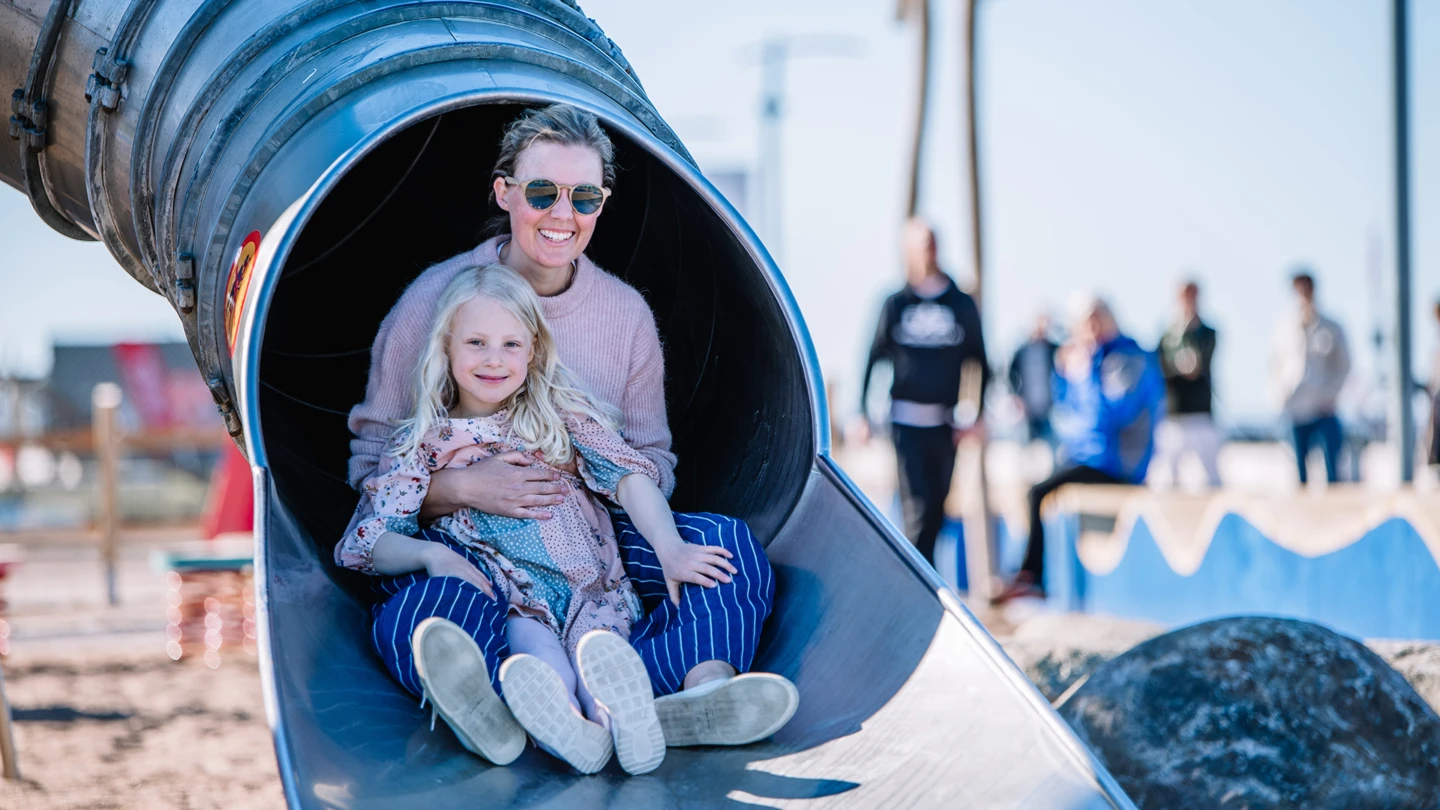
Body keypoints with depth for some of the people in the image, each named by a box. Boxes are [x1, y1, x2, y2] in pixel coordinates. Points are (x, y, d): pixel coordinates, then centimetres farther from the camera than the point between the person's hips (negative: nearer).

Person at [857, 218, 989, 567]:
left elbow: (980, 364, 7)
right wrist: (863, 413, -1)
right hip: (907, 419, -2)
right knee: (918, 505, -10)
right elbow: (874, 359, 4)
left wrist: (975, 414, -1)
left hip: (946, 421, 2)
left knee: (937, 504, 8)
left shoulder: (962, 304, 4)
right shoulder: (896, 304, 2)